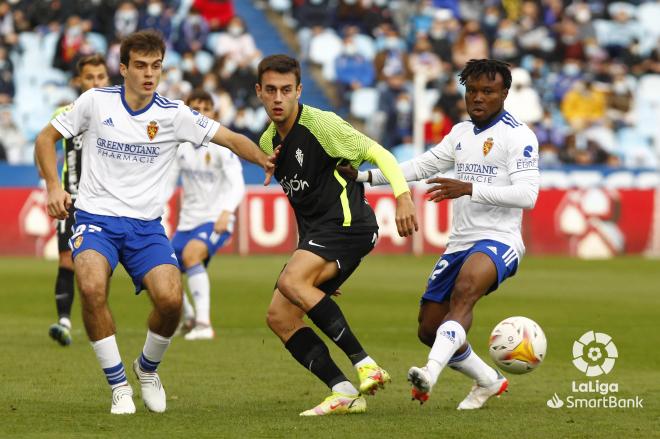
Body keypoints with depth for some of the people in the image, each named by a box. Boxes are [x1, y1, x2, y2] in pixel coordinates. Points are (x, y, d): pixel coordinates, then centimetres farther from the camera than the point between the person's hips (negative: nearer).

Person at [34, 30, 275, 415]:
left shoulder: (173, 114, -1)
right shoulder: (96, 102, -1)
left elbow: (231, 139, -3)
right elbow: (47, 138, 10)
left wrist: (265, 160, -22)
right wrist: (54, 187, -4)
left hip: (146, 225, 1)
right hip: (96, 217, -1)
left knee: (170, 298, -21)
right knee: (92, 287, -30)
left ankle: (148, 368, 13)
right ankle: (119, 385, -12)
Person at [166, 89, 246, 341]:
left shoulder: (221, 145, -11)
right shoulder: (181, 145, 5)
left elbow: (237, 185, -20)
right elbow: (168, 181, 11)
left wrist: (226, 212, -38)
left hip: (216, 220, -7)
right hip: (188, 221, 7)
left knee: (191, 253, -35)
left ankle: (204, 323, -38)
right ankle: (188, 319, 36)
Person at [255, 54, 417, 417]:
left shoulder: (321, 124, -11)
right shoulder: (268, 141, 13)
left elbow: (378, 153, -13)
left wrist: (403, 196, -26)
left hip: (347, 224, -9)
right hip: (315, 235, 9)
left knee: (291, 282, -31)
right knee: (279, 316, -4)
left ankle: (364, 364, -29)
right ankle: (344, 393, -9)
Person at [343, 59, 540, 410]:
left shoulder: (518, 136, -6)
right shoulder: (461, 133, 17)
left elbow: (527, 194, -17)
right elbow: (421, 166, 24)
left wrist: (469, 189, -24)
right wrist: (364, 176, 16)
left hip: (498, 240, -8)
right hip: (459, 243, 8)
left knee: (464, 291, -38)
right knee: (429, 330, 8)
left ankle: (431, 372, -55)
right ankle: (489, 382, 29)